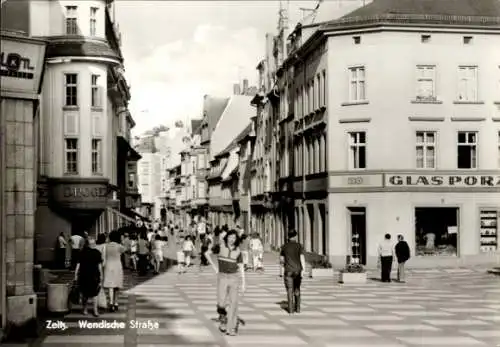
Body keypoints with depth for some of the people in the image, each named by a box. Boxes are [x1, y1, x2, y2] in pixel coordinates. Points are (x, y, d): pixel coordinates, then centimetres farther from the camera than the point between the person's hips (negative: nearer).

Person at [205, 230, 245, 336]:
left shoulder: (238, 251, 2)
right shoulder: (220, 247, -2)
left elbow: (241, 268, 3)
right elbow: (207, 253, 6)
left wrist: (243, 284, -1)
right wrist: (214, 266, 0)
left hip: (234, 277, 1)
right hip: (222, 277, -1)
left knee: (233, 302, -4)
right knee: (222, 302, -8)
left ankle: (232, 328, 1)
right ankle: (223, 319, 21)